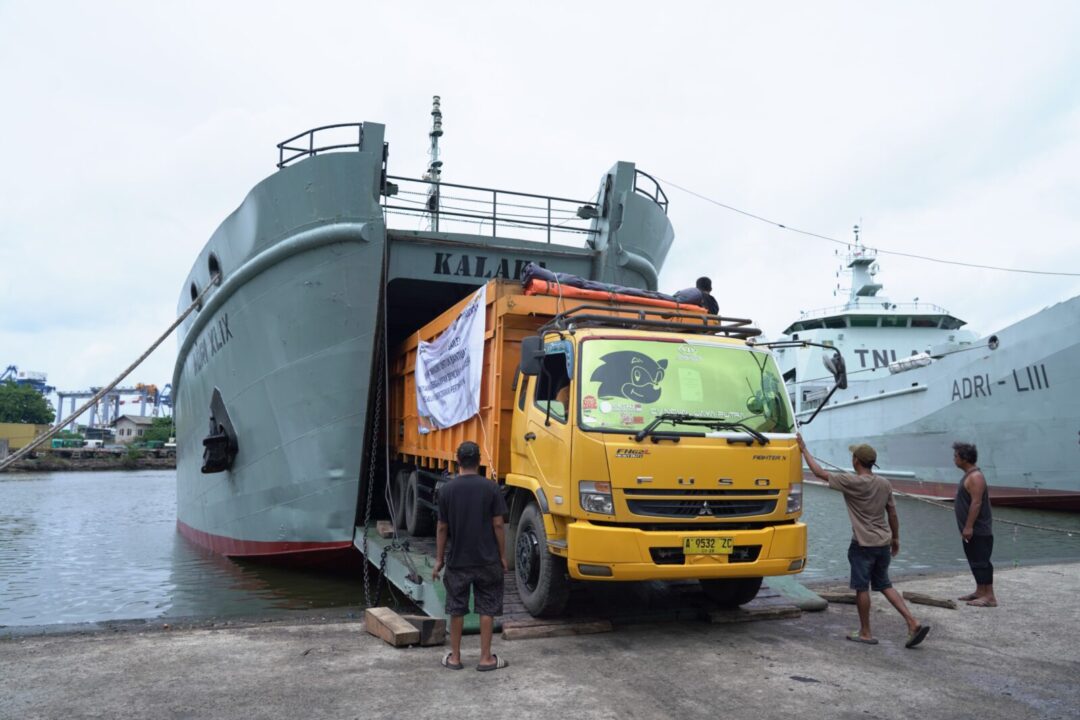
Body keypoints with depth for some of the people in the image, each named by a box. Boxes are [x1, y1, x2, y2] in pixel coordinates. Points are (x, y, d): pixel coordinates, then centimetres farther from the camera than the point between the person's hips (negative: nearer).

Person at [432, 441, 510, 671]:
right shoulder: (490, 488, -8)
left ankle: (454, 657, 21)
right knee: (487, 609, 8)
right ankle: (486, 658, 13)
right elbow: (498, 525, -7)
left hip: (457, 560, 1)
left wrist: (439, 560, 7)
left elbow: (442, 528, -1)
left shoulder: (446, 490, -4)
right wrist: (503, 556, 2)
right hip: (487, 560, -1)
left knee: (456, 609, 12)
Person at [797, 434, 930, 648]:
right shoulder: (884, 484, 4)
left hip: (863, 544, -7)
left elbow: (820, 472, -9)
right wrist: (895, 538, 23)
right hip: (883, 543, 7)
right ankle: (913, 623, 10)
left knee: (862, 588, 5)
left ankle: (865, 633, 13)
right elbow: (892, 514, 11)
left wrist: (804, 449, -1)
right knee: (884, 585, 18)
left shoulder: (851, 482, -14)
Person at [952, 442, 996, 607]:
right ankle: (980, 591, 24)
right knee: (975, 562, 16)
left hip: (978, 531, -11)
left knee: (981, 562, -8)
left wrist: (968, 527, -26)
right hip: (973, 530, 11)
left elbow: (976, 503, -25)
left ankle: (989, 597, -6)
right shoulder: (969, 475, 14)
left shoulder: (975, 477, -18)